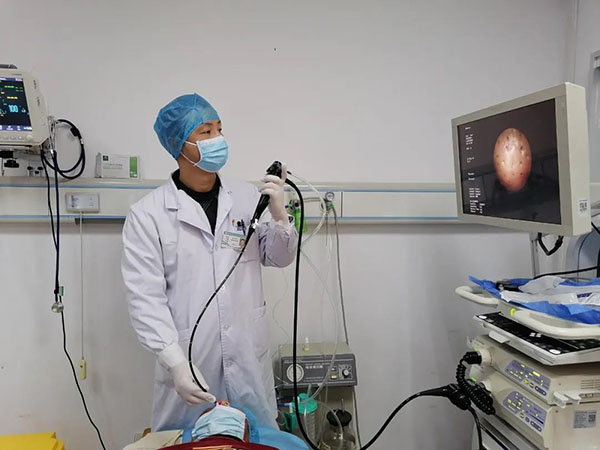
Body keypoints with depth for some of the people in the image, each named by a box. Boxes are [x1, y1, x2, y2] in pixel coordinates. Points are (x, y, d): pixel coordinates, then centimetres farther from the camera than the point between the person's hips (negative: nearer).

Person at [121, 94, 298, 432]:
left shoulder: (247, 197, 0)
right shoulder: (147, 214, -9)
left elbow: (279, 259, 7)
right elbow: (146, 298, -11)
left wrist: (279, 214, -11)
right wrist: (176, 363, -20)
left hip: (249, 360, 3)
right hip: (189, 362, -3)